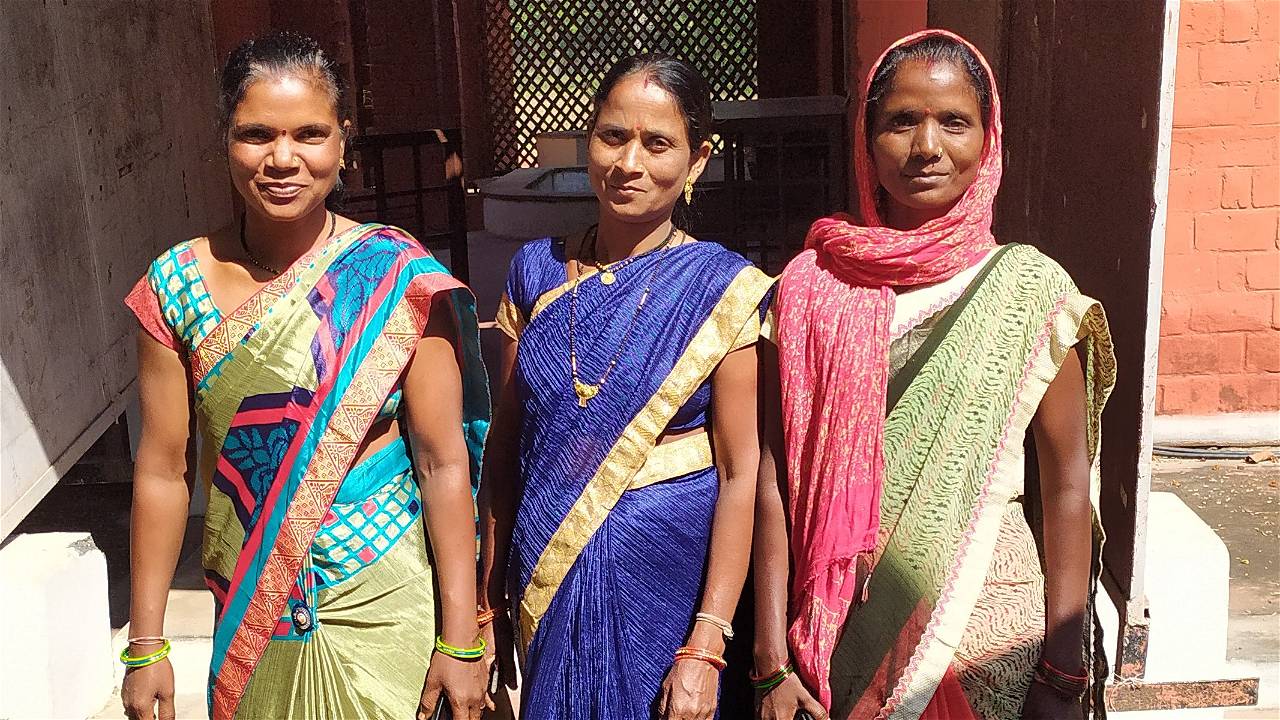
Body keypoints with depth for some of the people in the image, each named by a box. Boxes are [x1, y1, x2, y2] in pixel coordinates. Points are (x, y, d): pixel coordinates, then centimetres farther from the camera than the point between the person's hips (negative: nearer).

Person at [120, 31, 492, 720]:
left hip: (382, 610, -2)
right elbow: (163, 468, -1)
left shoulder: (398, 279, -11)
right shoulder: (177, 284, -5)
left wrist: (460, 639, -11)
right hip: (246, 613, 2)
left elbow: (444, 462, -10)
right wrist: (145, 646, 0)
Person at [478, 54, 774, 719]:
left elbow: (741, 472, -12)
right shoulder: (537, 271, 0)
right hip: (547, 577, 3)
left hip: (672, 576, -3)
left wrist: (706, 646, -16)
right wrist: (491, 591, 4)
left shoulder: (724, 289, -10)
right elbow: (506, 439, 5)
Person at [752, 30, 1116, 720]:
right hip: (841, 634, 1)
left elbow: (1066, 488, -4)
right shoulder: (811, 286, -3)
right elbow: (773, 482, -4)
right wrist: (773, 663, -7)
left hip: (990, 629, 0)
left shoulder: (1029, 287, -5)